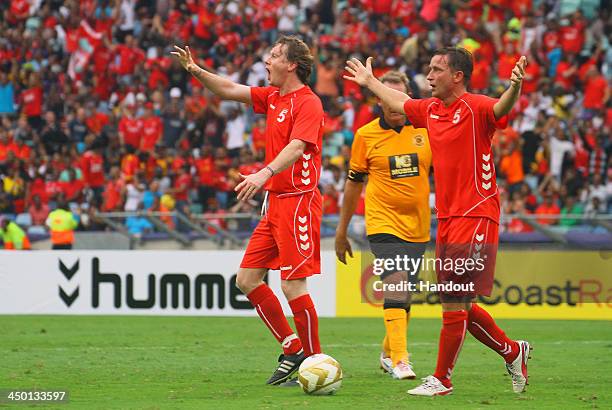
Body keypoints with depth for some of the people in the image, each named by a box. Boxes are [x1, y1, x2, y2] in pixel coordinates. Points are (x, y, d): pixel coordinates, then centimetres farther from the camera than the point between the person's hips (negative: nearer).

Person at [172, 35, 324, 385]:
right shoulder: (272, 97, 15)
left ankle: (314, 360, 1)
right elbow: (230, 90, 21)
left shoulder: (308, 103, -12)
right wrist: (196, 71, 6)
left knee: (292, 285, -10)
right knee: (247, 278, 7)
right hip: (275, 202, 9)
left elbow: (296, 147, -26)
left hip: (298, 201, -9)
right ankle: (293, 350, 14)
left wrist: (265, 174, -40)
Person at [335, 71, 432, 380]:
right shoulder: (365, 135, -2)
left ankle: (388, 352, 32)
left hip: (417, 226, 3)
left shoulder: (425, 129, 2)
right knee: (395, 286, -20)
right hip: (382, 224, -3)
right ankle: (399, 361, -24)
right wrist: (342, 230, 10)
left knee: (403, 295, 12)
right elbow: (354, 182, 7)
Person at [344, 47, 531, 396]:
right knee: (459, 305, 11)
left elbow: (501, 108, -33)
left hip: (476, 216, -8)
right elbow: (400, 103, 32)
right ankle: (513, 352, 29)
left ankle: (442, 380, 5)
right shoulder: (430, 109, 12)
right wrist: (370, 82, 45)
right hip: (447, 218, 8)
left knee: (454, 302, -6)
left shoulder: (475, 108, -12)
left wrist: (515, 86, -53)